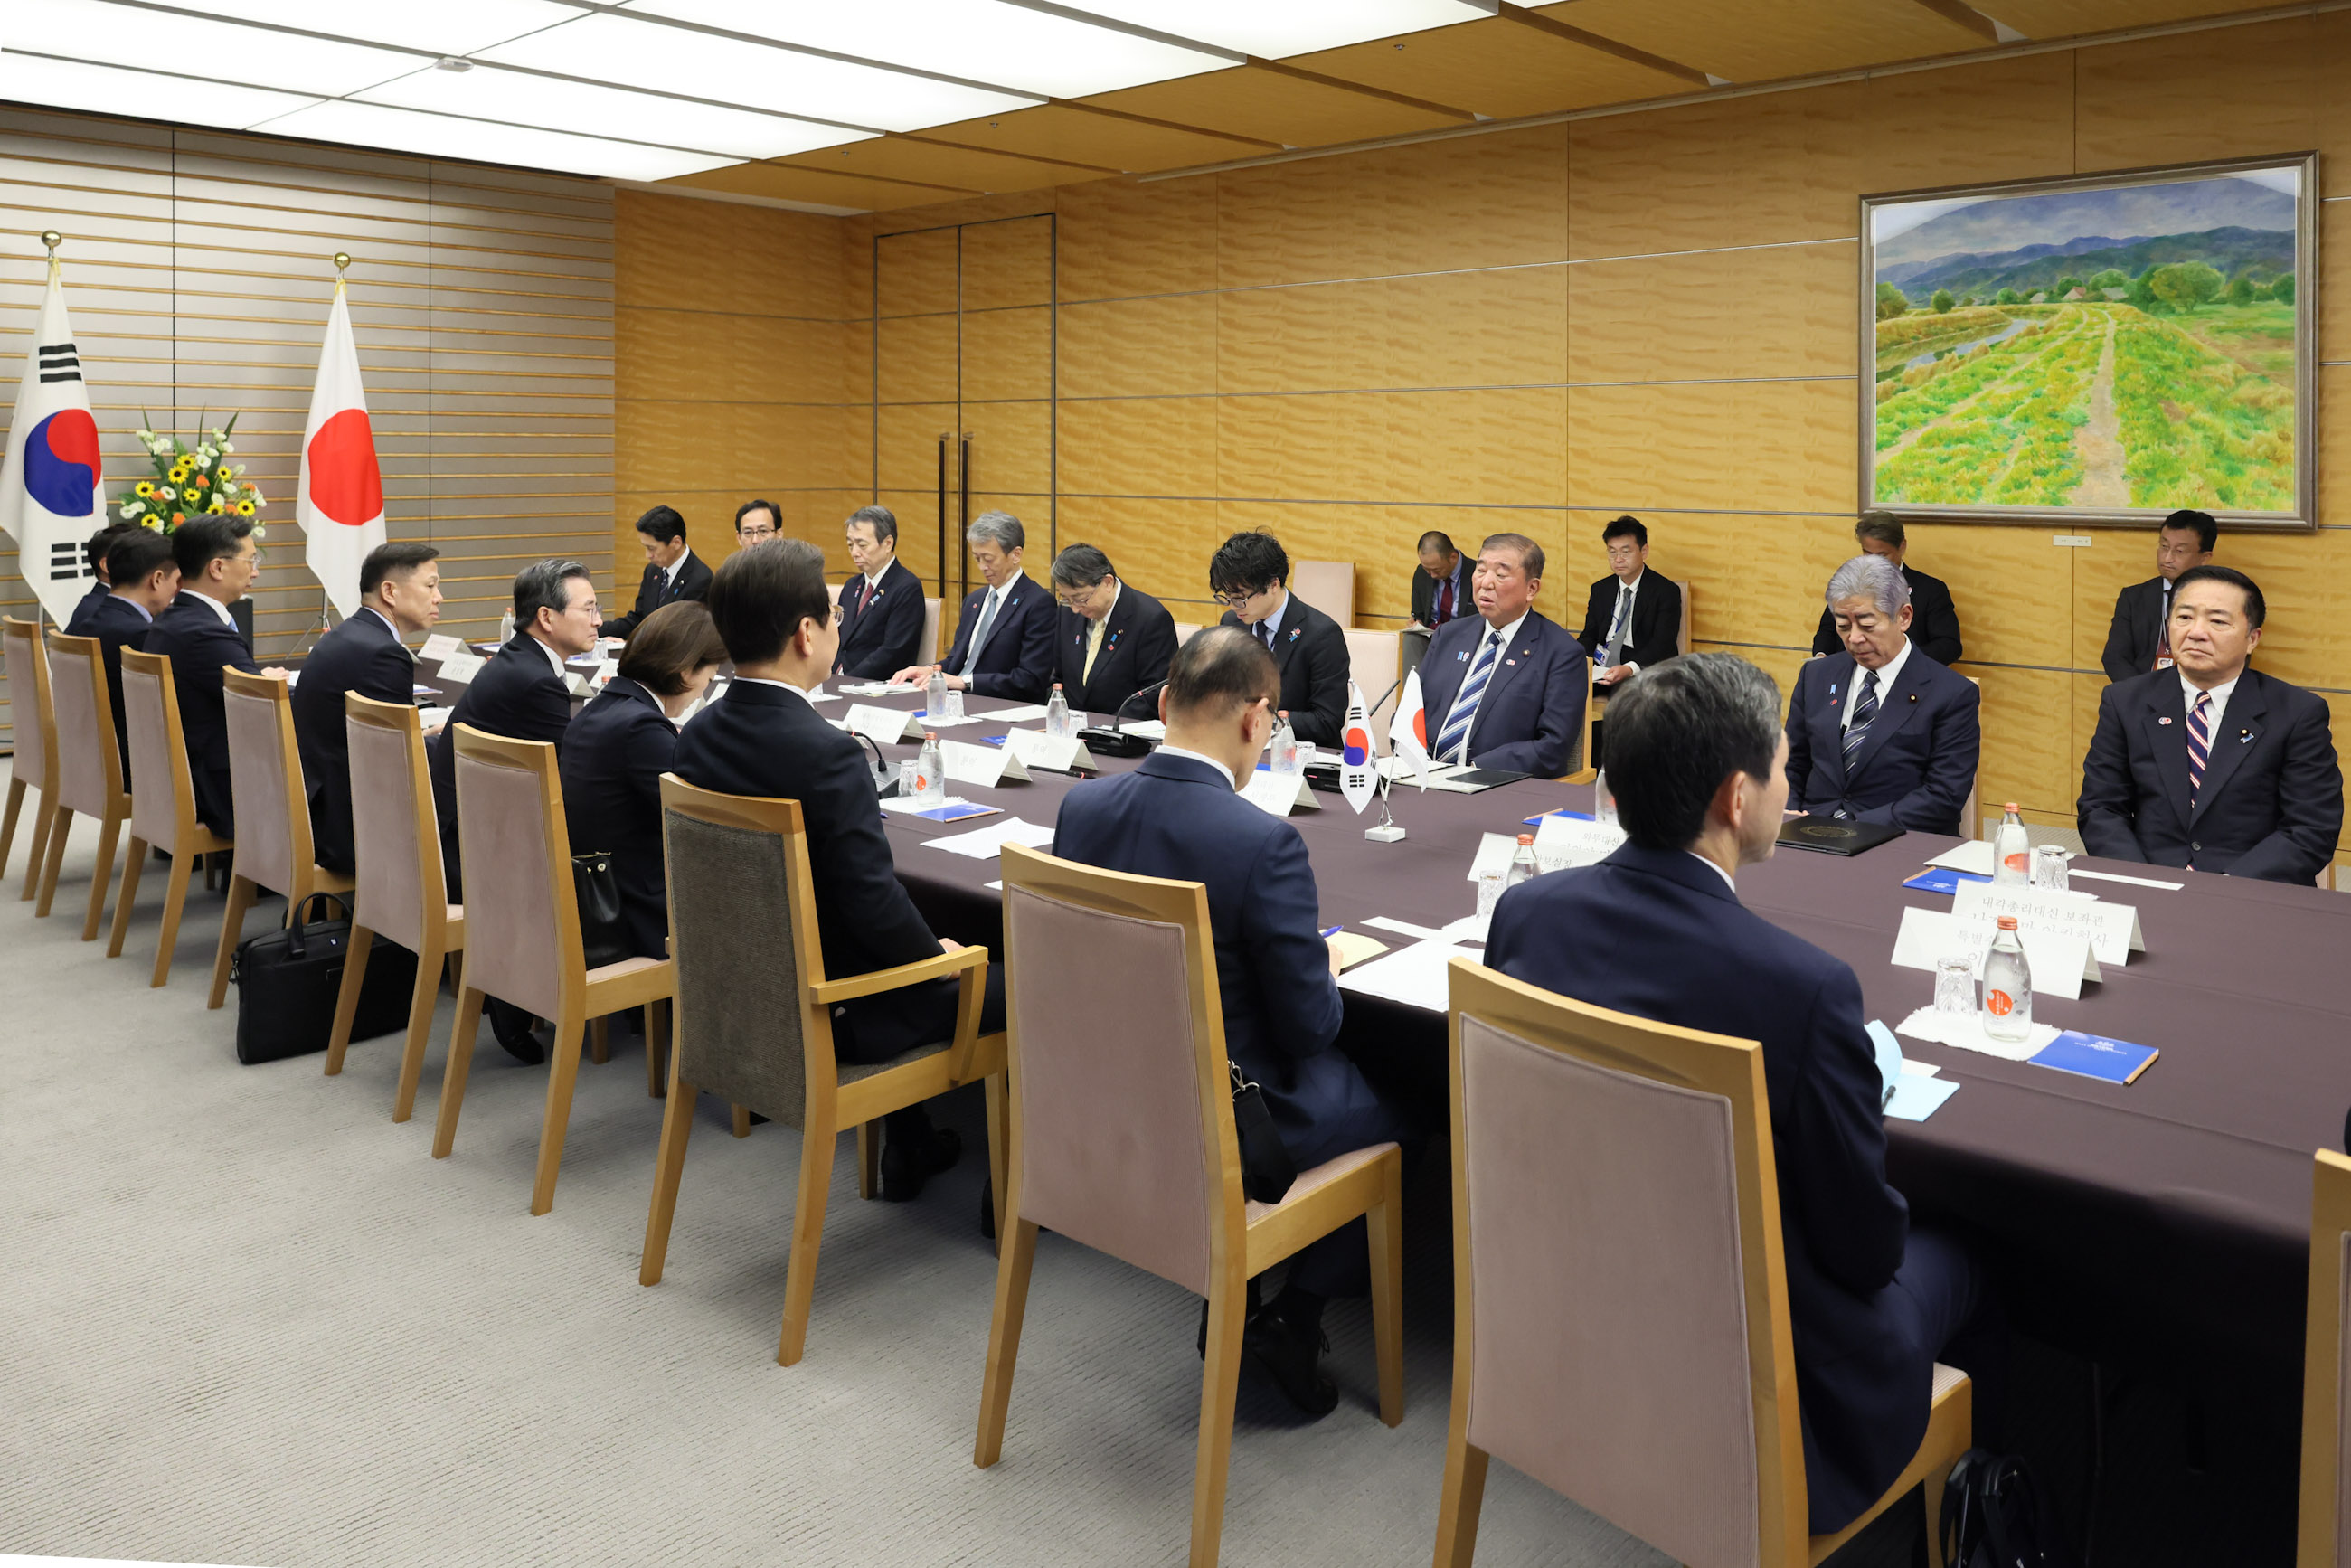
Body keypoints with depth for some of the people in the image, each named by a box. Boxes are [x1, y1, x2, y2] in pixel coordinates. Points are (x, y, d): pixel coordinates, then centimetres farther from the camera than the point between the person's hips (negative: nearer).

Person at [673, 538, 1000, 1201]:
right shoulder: (827, 754, -28)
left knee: (915, 938, 31)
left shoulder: (699, 734, -3)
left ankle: (907, 1147, 39)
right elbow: (875, 903, -27)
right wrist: (938, 955, -7)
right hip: (831, 1013, -8)